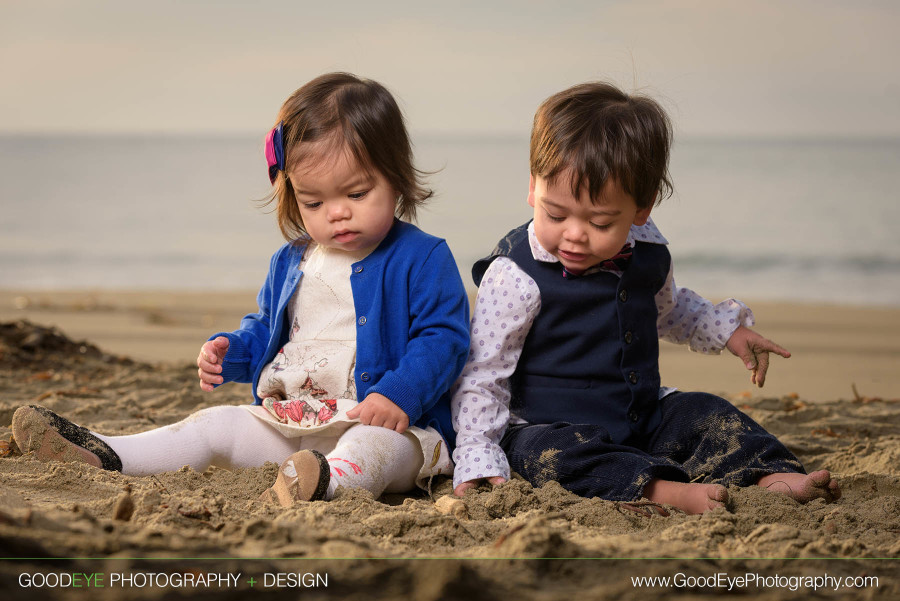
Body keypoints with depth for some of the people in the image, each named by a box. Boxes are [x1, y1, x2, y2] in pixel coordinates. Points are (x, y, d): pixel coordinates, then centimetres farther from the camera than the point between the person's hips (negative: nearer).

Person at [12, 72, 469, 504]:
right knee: (217, 425, -4)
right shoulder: (290, 263, 15)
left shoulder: (423, 260, -6)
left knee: (384, 446, -39)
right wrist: (229, 351, 5)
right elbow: (264, 328, 28)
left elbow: (444, 336, -12)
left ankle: (332, 479, -70)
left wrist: (400, 396, -27)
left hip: (377, 422, -7)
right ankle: (102, 455, -6)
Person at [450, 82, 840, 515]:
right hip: (551, 426, -6)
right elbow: (482, 376, -14)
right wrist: (478, 458, -23)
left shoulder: (646, 252, 1)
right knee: (550, 455, -36)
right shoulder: (515, 277, -18)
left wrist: (727, 329, 17)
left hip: (644, 418, 7)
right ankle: (671, 493, -50)